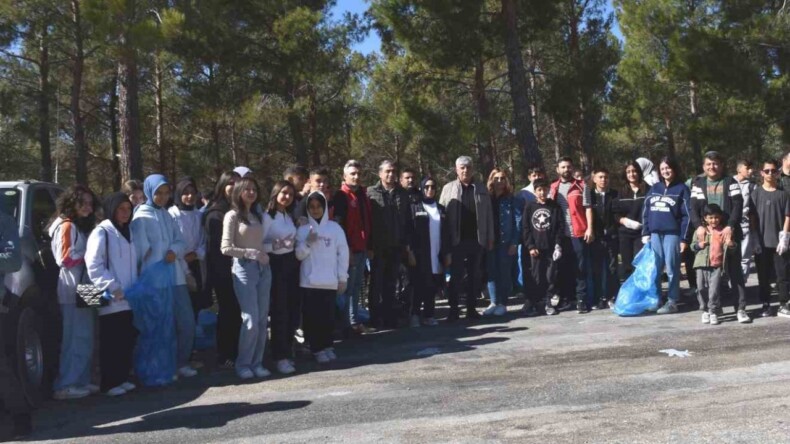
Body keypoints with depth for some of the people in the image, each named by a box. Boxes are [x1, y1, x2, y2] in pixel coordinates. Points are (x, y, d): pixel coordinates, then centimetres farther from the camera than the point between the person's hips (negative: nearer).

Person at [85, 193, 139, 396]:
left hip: (128, 299, 7)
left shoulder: (128, 231, 16)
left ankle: (122, 378, 21)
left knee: (127, 340, 10)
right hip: (110, 300, -7)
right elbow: (93, 265, -15)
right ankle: (109, 383, 6)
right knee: (110, 342, -2)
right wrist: (113, 287, -18)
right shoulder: (101, 232, -7)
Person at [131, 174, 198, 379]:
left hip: (176, 277, 6)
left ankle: (181, 362, 19)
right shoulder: (141, 218, -5)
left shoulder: (168, 215, 15)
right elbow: (143, 252, -8)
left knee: (187, 322, 5)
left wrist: (175, 251, -9)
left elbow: (181, 242, 10)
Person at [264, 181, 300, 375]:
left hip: (292, 263, 7)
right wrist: (275, 245, -30)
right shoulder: (267, 217, -9)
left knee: (294, 310, 9)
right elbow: (258, 244, -17)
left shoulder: (289, 217, 15)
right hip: (276, 264, -7)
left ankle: (287, 350, 23)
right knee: (280, 311, -2)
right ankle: (281, 357, 6)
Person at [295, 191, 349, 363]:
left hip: (330, 281, 0)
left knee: (328, 315, 2)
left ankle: (327, 346, 17)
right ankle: (317, 349, 8)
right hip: (309, 281, 0)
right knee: (312, 316, -1)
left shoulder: (335, 228, 4)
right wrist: (308, 242, -16)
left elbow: (343, 253, 4)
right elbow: (299, 255, 1)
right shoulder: (302, 229, 6)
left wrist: (342, 278, 2)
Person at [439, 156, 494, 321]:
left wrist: (490, 238, 4)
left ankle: (471, 308, 16)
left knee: (475, 276, 7)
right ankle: (453, 309, 8)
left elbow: (488, 215, 9)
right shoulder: (448, 189, 4)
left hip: (477, 240, 2)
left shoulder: (481, 190, 10)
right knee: (456, 276, 1)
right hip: (457, 240, -2)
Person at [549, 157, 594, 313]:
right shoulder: (553, 188, 13)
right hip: (560, 234, 3)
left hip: (579, 233, -3)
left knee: (581, 267, -1)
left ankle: (581, 299, 2)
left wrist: (590, 228, -10)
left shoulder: (581, 186, 5)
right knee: (563, 267, 8)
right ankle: (565, 298, 16)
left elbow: (587, 208, 0)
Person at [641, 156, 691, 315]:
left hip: (672, 233, -4)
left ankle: (672, 302, 4)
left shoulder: (682, 189, 1)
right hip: (655, 233, 4)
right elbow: (646, 212, 14)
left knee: (671, 268, -1)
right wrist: (645, 233, 6)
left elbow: (686, 215, -4)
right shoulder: (654, 188, 14)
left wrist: (684, 238, -10)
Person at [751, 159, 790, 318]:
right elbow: (752, 217, 2)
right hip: (761, 242, 0)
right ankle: (766, 305, 16)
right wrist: (755, 239, -4)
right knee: (763, 276, 6)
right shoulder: (756, 193, 3)